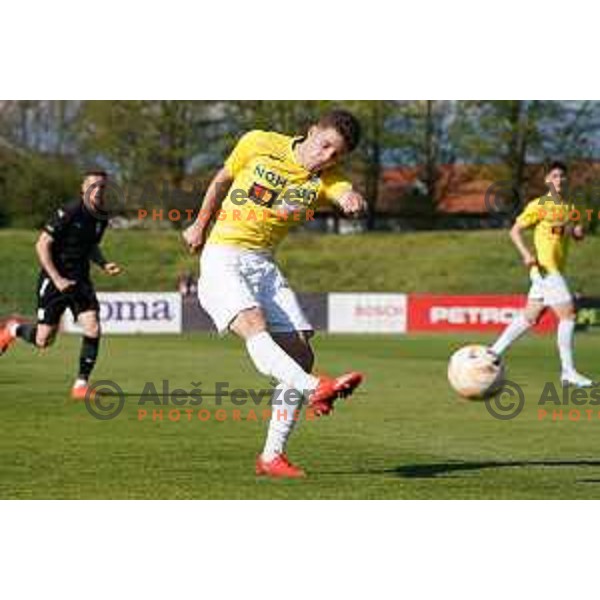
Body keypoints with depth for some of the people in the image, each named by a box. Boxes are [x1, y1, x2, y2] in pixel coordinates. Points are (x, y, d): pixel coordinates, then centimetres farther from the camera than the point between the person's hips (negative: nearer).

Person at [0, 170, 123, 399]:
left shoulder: (101, 218, 4)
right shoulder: (67, 214, -17)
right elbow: (42, 245, -16)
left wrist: (104, 264, 3)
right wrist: (57, 279, -21)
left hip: (80, 281, 5)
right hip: (54, 280, -5)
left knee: (93, 330, -14)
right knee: (43, 340, -2)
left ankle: (81, 384, -3)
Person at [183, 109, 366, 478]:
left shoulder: (324, 181, 0)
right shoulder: (259, 145, -4)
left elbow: (348, 195, -23)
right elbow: (222, 180, 13)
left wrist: (354, 200, -47)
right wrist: (200, 226, 21)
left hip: (264, 265, 4)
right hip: (221, 257, -4)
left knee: (300, 356, -6)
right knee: (254, 325, -31)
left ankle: (272, 456, -1)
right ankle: (315, 391, -54)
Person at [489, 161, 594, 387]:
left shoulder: (569, 207, 14)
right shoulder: (539, 205, -6)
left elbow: (578, 236, 20)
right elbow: (515, 231, -5)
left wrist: (578, 230, -4)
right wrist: (526, 254, -20)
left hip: (557, 270, 8)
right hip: (545, 267, -8)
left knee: (529, 318, 10)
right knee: (568, 315, -12)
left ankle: (493, 353, 18)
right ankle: (568, 372, -8)